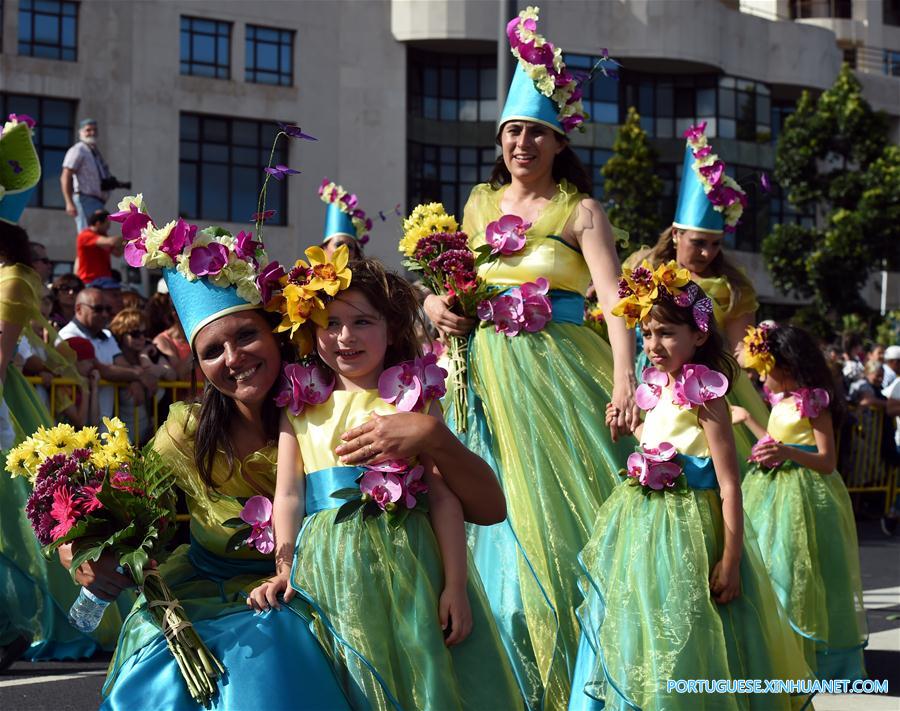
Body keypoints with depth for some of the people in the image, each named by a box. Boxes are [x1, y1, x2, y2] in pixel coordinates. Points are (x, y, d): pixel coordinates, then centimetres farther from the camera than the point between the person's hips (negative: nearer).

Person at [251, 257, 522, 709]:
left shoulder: (413, 400, 1)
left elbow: (444, 495, -2)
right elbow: (288, 495, 7)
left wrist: (456, 583, -6)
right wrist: (285, 569, -2)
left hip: (406, 565, -1)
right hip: (331, 572, 1)